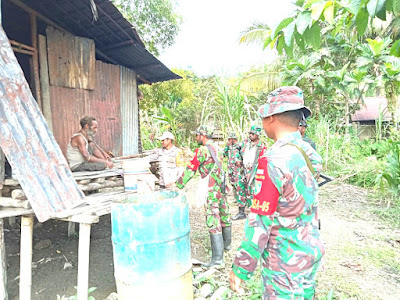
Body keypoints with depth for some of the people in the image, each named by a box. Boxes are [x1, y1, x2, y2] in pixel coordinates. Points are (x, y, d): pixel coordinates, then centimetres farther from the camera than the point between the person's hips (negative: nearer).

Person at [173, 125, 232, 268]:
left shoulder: (203, 150, -12)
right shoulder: (217, 148, 12)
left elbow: (190, 169, -12)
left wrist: (178, 186, -8)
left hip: (211, 190, -9)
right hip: (221, 187, 9)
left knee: (213, 222, -7)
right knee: (224, 216, 20)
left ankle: (217, 258, -5)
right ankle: (226, 244, 40)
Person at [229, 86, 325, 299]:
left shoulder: (273, 159, -26)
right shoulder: (309, 153, 0)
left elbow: (260, 221, -24)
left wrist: (241, 268, -14)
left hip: (285, 261, -8)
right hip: (311, 252, 8)